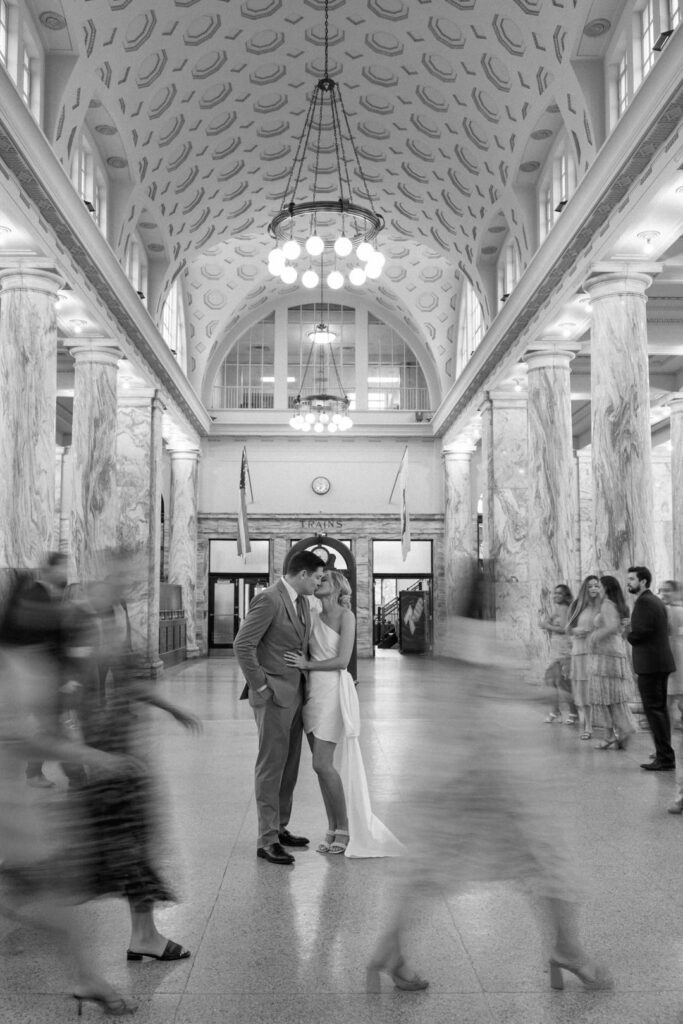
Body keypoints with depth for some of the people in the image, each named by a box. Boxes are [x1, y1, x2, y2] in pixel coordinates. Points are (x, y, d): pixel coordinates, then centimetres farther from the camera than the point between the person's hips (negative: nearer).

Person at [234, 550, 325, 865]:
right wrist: (260, 686, -18)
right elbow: (242, 645, -22)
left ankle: (279, 828, 26)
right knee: (271, 766, -5)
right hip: (272, 696, -9)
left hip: (294, 694, 9)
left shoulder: (301, 601, 11)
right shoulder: (268, 599, -18)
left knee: (289, 765, 14)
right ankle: (267, 840, 0)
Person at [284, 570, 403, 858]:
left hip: (333, 693, -6)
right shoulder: (314, 616, 12)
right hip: (312, 691, 6)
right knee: (322, 765, 7)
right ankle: (333, 829, 17)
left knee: (322, 764, -10)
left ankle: (344, 827, 7)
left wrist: (306, 664, -13)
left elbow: (342, 661, -15)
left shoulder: (346, 616, -8)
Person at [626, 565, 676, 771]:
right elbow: (665, 629, 15)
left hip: (650, 664, -10)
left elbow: (641, 631, -23)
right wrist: (633, 631, 7)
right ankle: (665, 755, 23)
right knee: (660, 709, 16)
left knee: (653, 710, -7)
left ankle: (665, 758, -6)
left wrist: (628, 636, -3)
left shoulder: (644, 602, -15)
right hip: (662, 662, 10)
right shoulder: (657, 601, 16)